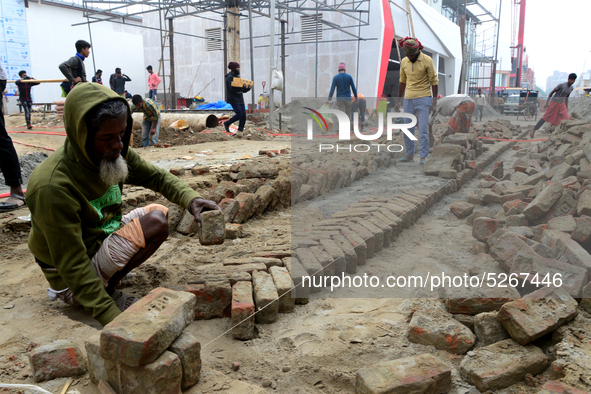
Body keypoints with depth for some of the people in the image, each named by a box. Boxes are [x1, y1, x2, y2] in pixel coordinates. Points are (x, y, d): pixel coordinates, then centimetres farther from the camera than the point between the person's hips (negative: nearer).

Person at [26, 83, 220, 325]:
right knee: (156, 223, -23)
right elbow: (72, 265, -30)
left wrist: (190, 199, -18)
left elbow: (156, 177, 2)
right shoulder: (53, 186, -32)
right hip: (70, 279, -8)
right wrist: (112, 319, -32)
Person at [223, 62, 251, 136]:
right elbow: (233, 88, -22)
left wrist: (248, 88, -1)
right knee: (239, 114, -15)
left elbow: (243, 90, 18)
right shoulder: (229, 77, -7)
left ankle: (240, 131, 7)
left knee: (243, 115, 0)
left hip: (240, 99, 8)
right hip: (233, 99, -8)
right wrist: (242, 86, -25)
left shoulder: (238, 77, 19)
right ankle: (226, 124, 5)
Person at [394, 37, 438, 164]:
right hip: (408, 100, 5)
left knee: (423, 129, -7)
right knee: (407, 129, 6)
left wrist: (434, 101, -10)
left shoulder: (427, 60, -6)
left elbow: (434, 81, -4)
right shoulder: (404, 62, 8)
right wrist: (398, 101, 16)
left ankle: (423, 156, -1)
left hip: (423, 98, -5)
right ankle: (410, 154, 16)